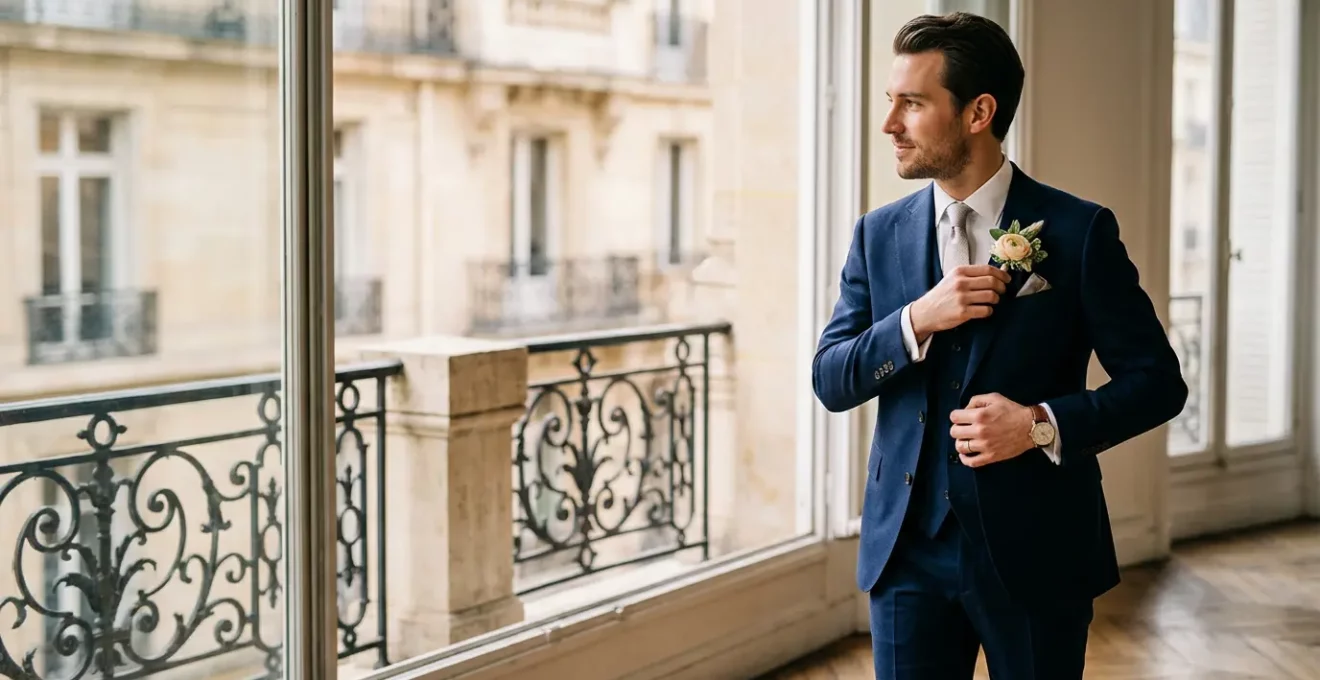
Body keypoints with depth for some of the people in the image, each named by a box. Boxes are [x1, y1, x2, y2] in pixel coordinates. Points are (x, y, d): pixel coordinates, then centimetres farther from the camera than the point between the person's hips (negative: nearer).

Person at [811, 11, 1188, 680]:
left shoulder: (1079, 231, -6)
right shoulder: (878, 235, 5)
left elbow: (1157, 379, -4)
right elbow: (830, 381, 1)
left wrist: (1044, 425, -18)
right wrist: (917, 320, -15)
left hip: (1035, 550, -2)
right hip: (908, 547, 3)